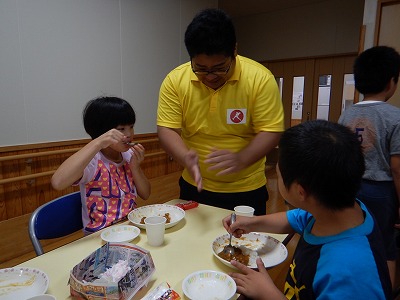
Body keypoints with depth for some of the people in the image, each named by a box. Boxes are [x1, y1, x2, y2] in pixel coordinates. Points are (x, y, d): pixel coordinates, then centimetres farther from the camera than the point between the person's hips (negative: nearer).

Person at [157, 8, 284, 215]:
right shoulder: (175, 80, -11)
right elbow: (167, 129, -11)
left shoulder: (260, 78, -16)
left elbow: (270, 132, -15)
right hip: (194, 187, 2)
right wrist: (186, 157, -30)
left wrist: (240, 159, -32)